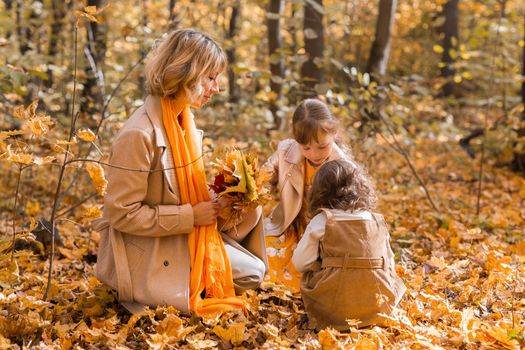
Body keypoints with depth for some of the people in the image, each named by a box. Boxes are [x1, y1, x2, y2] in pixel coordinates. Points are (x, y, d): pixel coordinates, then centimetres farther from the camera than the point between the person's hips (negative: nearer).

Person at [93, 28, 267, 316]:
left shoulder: (183, 119, 3)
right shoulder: (140, 134, -23)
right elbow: (122, 213, -22)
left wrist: (215, 199, -6)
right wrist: (192, 216, -20)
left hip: (184, 237, 8)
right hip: (148, 253, -8)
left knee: (253, 270, 5)